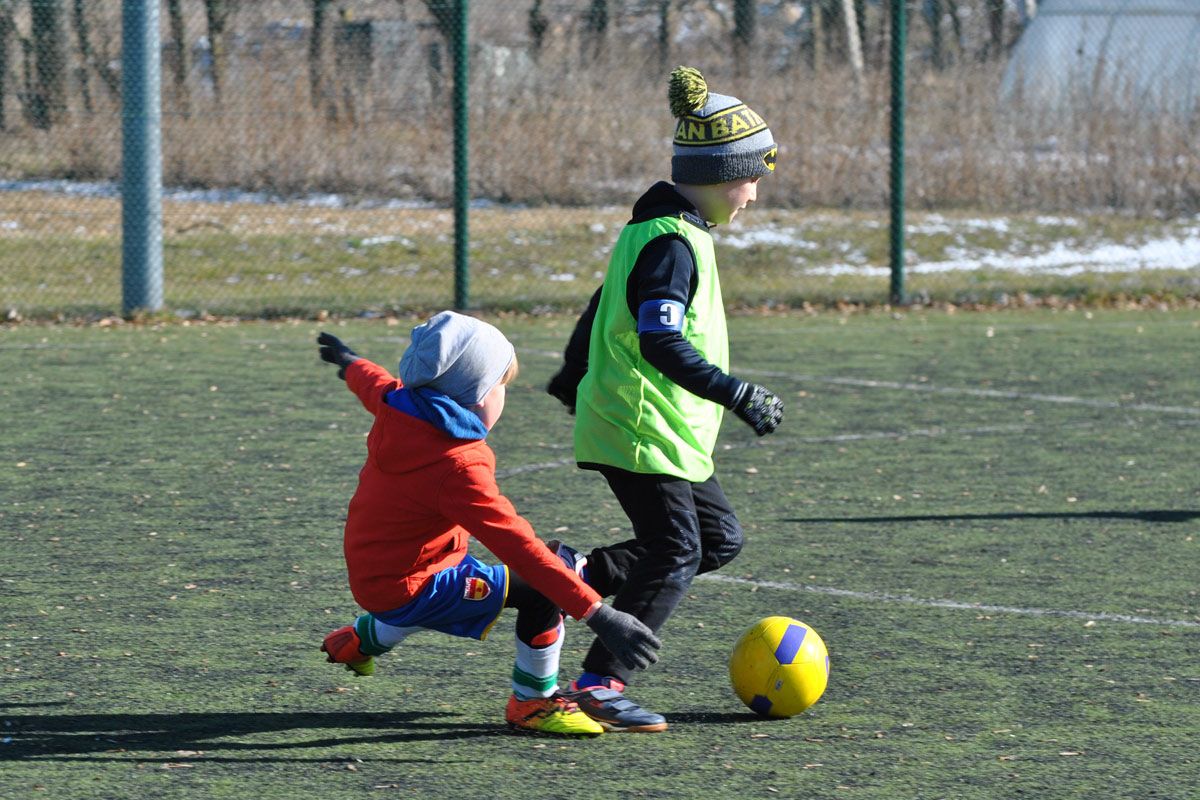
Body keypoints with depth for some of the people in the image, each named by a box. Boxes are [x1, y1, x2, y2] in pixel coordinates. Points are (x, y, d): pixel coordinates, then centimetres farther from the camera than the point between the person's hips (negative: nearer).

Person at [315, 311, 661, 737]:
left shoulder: (395, 404, -3)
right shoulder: (460, 467, -28)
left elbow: (374, 384, 24)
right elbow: (519, 547, -33)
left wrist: (353, 364, 50)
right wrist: (597, 614, -34)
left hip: (368, 571, 9)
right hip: (409, 589, -9)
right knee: (540, 590, -17)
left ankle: (363, 638, 53)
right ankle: (531, 703, 1)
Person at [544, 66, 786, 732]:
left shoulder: (660, 229, 14)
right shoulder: (670, 244, -18)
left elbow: (604, 305, 26)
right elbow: (661, 341, -28)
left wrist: (573, 378, 38)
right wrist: (738, 396, -31)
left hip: (669, 434, 10)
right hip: (640, 432, -10)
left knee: (718, 538, 10)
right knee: (675, 553, -11)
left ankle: (577, 573, 11)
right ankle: (600, 684, -11)